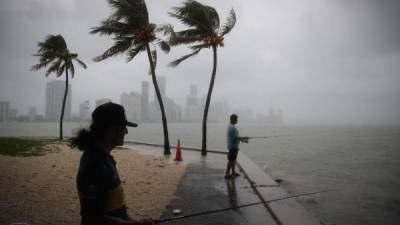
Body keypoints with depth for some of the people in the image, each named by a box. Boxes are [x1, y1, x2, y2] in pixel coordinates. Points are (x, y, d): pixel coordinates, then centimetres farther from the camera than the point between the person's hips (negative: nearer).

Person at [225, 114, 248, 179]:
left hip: (234, 146, 10)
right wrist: (244, 138, -11)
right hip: (233, 146, -10)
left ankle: (233, 172, 26)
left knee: (233, 159, 17)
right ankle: (227, 174, 3)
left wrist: (243, 139, 16)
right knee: (231, 160, -3)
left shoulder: (230, 126, 12)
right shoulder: (232, 127, -21)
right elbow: (236, 137, -23)